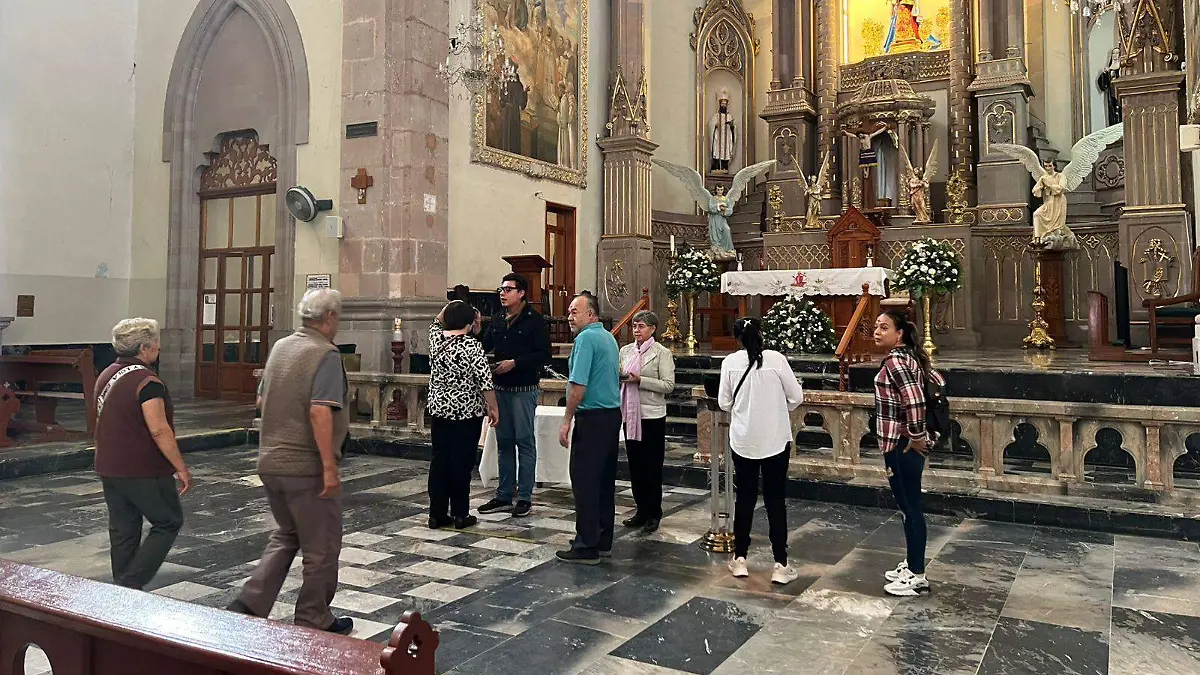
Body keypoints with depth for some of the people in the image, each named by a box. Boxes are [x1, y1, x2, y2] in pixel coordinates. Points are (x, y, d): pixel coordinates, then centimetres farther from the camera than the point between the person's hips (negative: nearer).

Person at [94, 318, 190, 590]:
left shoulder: (106, 376, 11)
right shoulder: (146, 381, -18)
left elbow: (105, 422, 20)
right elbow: (159, 430, -23)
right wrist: (181, 468, -18)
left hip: (109, 468, 9)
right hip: (144, 471, -9)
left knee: (122, 531, 14)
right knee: (168, 523, 5)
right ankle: (131, 584, -1)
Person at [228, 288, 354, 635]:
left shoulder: (280, 347, 8)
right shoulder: (325, 354, -16)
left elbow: (262, 400, 17)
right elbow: (320, 412, -26)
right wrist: (330, 466, -24)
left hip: (270, 461, 8)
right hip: (307, 466, -8)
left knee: (286, 535, 25)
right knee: (321, 547, 8)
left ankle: (250, 603, 17)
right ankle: (314, 621, 19)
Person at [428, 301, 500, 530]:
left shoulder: (436, 339, 1)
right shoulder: (472, 345, -14)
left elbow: (437, 322, 27)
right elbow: (485, 381, -14)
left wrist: (451, 307, 22)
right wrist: (493, 408, -4)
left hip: (438, 410, 5)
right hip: (467, 412, -5)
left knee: (439, 460, 9)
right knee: (461, 462, 2)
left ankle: (437, 513, 14)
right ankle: (460, 514, 10)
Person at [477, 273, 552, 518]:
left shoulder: (534, 321, -7)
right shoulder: (497, 321, 12)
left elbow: (544, 354, -13)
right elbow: (483, 348, 10)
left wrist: (515, 363, -19)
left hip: (524, 389, -6)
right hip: (500, 388, 6)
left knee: (524, 441, 0)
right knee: (503, 442, 11)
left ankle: (525, 497, 7)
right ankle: (504, 496, 20)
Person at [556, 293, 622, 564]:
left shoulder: (586, 338, -13)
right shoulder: (610, 338, 15)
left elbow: (578, 385, -21)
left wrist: (567, 421, -15)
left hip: (592, 418, -9)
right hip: (613, 414, 9)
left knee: (585, 482, -4)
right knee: (605, 481, 13)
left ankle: (587, 546, 0)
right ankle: (603, 542, 21)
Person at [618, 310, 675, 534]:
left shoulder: (662, 353, -5)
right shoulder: (625, 350, 10)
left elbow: (669, 385, -12)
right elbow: (618, 377, 16)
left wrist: (640, 380, -19)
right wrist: (619, 377, -7)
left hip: (652, 415, -5)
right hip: (630, 413, 5)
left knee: (652, 465, 1)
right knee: (635, 463, 10)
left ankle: (653, 513, 12)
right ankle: (641, 509, 22)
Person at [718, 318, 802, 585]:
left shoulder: (730, 362, -5)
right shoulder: (776, 359, -9)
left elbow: (724, 403, 0)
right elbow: (796, 397, -4)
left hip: (743, 440, 1)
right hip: (775, 440, -1)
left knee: (744, 498, 13)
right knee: (775, 500, 6)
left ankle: (740, 559, 21)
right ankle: (781, 565, 10)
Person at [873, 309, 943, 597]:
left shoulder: (894, 360, -19)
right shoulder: (910, 356, 10)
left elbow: (914, 400, -30)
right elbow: (939, 382, 20)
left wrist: (917, 437, -18)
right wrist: (920, 434, 19)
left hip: (901, 446, -10)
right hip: (903, 444, 10)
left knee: (910, 507, 0)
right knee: (909, 506, 18)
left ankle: (917, 576, 10)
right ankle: (912, 565, 30)